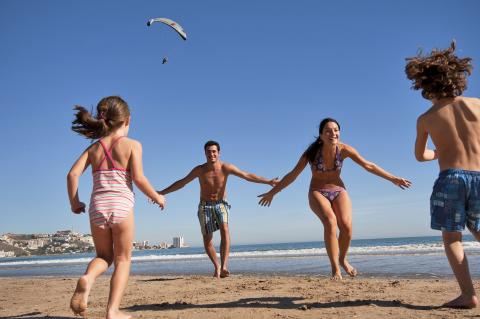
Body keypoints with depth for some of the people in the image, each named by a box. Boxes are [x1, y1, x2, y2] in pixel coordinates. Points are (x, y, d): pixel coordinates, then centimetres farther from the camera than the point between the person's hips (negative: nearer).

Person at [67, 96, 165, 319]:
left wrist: (74, 202, 14)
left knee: (104, 255, 21)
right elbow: (138, 178, -9)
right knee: (123, 259, 12)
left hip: (97, 207, 4)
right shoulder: (132, 144, 0)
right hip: (121, 206, -3)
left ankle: (88, 277, -11)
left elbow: (73, 174, 2)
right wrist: (157, 197, 5)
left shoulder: (94, 147, 11)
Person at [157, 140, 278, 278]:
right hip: (205, 206, 1)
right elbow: (181, 183, 1)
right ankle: (217, 266, 24)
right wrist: (161, 193, 2)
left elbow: (248, 176, -12)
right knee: (207, 239, 1)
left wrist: (268, 181, -19)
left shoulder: (226, 168, -11)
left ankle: (224, 266, -33)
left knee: (224, 229, -28)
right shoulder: (199, 170, -9)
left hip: (221, 204, -1)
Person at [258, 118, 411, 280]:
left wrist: (393, 178, -3)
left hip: (339, 191, 2)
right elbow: (293, 174, -8)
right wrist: (272, 192, -5)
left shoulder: (344, 149, -11)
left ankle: (343, 260, 7)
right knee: (330, 221, -31)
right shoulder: (312, 152, -15)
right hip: (317, 193, -2)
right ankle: (335, 268, -20)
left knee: (346, 225, -22)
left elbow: (369, 166, -3)